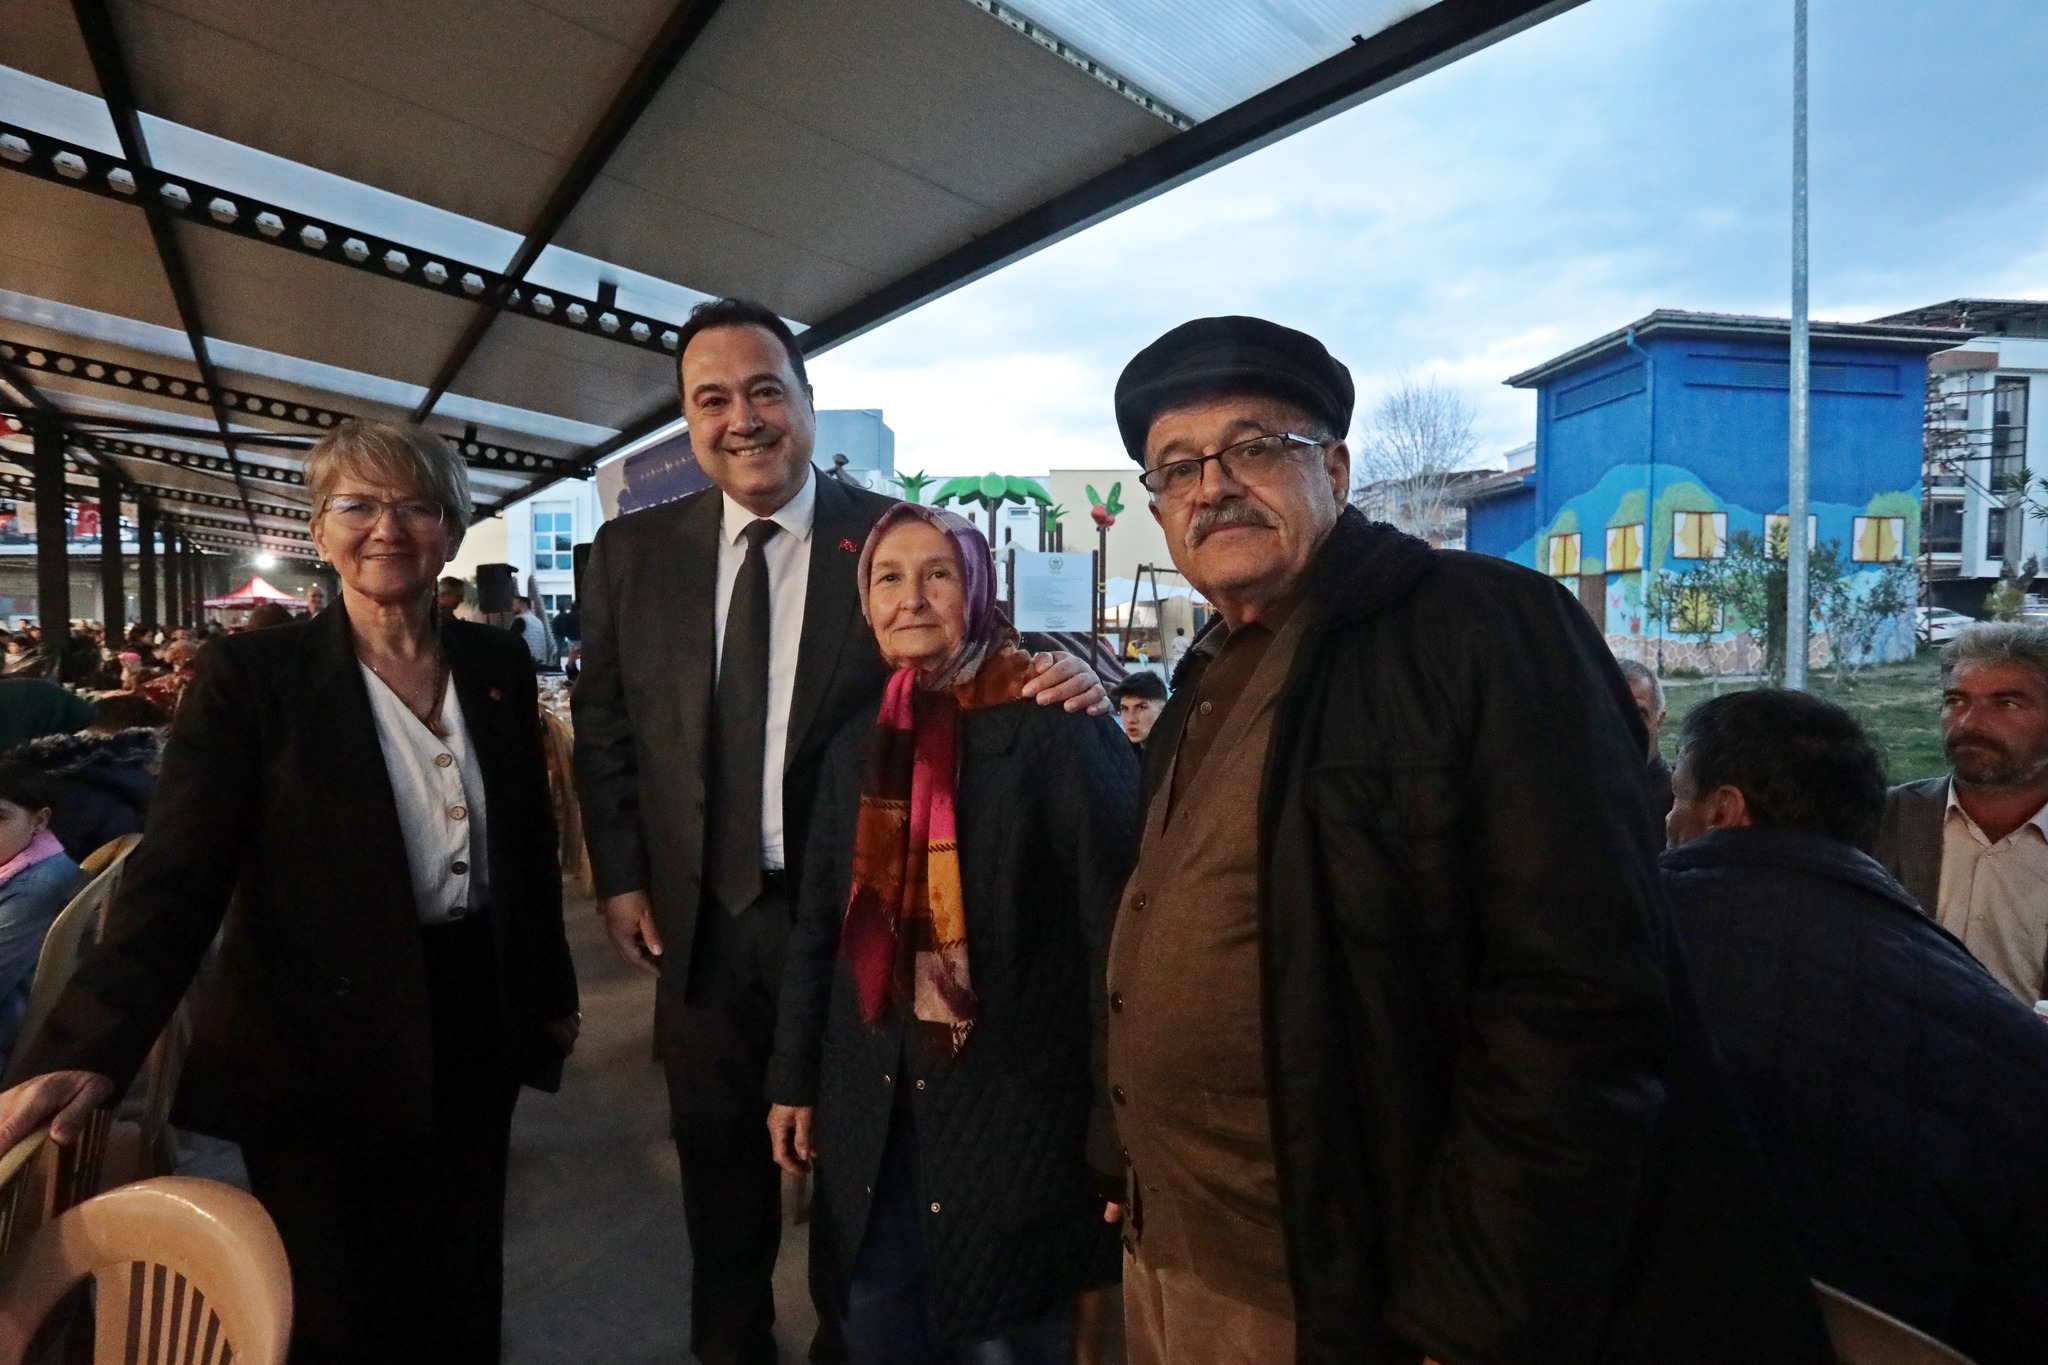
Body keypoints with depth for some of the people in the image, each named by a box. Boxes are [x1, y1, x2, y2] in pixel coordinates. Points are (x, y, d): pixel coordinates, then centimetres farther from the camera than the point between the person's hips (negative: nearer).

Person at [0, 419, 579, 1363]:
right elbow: (177, 874, -15)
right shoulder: (252, 674, -9)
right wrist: (89, 1050, -28)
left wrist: (552, 992, 12)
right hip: (319, 1054, -3)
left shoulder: (498, 664, 1)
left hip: (473, 1035, 3)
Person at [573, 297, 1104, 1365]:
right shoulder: (632, 553, 0)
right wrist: (620, 880, 1)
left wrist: (1065, 667, -27)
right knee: (719, 1156, 24)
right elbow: (605, 731, 6)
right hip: (701, 917, 3)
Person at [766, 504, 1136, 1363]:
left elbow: (1113, 914, -15)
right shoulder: (857, 745, 6)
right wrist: (793, 1081, 13)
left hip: (1012, 1102, -5)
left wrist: (1119, 1111, -15)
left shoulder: (1053, 726, -13)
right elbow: (817, 925, 11)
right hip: (874, 1107, 5)